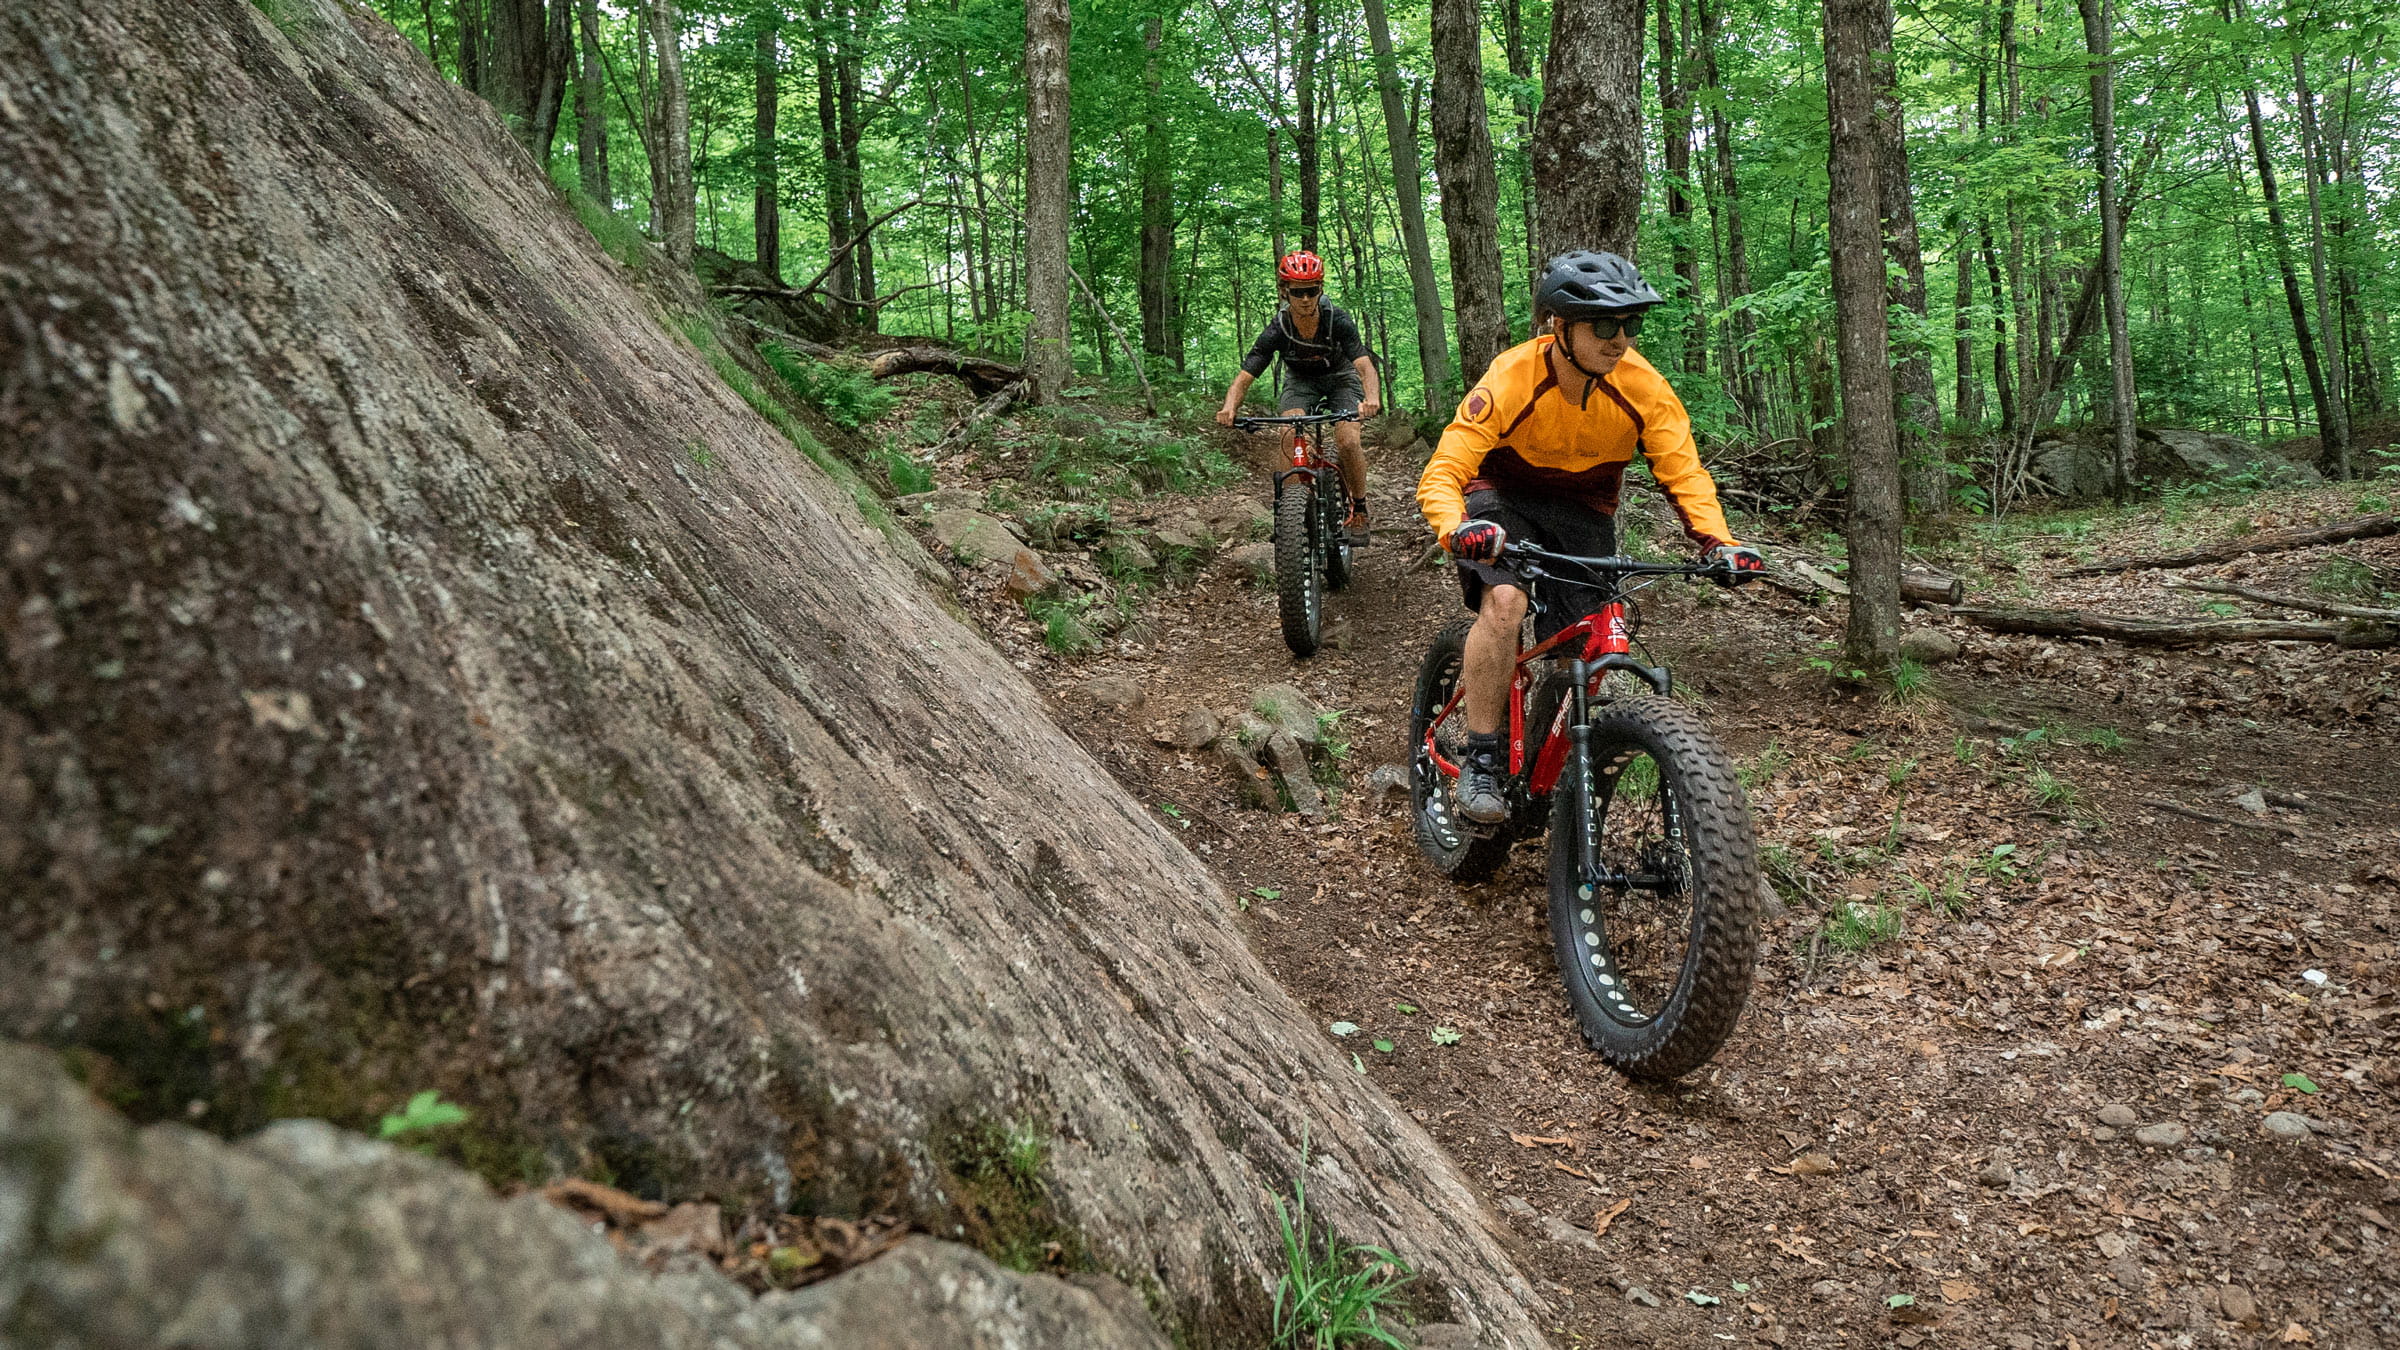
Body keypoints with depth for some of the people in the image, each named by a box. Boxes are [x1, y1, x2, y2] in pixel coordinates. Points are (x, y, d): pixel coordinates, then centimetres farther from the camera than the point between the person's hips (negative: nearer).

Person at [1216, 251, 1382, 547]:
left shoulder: (1338, 320, -30)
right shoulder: (1276, 330, -27)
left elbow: (1364, 366, -39)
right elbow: (1245, 377, -31)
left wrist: (1372, 398, -62)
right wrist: (1229, 407, -53)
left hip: (1340, 378, -1)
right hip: (1300, 380, 1)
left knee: (1348, 442, -23)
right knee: (1290, 437, -28)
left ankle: (1359, 511, 1)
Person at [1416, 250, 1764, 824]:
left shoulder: (1642, 385, -22)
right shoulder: (1511, 379, -30)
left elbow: (1683, 471, -15)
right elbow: (1441, 475, -34)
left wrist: (1718, 540, -33)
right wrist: (1460, 530, -55)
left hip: (1584, 509, 3)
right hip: (1503, 497, -3)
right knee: (1504, 601, -31)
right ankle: (1481, 761, -19)